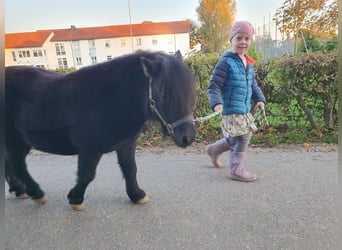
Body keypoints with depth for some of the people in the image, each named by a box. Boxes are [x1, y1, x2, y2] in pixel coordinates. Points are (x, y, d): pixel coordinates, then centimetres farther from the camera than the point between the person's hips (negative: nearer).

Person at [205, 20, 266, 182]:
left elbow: (253, 85, 22)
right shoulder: (226, 62, -13)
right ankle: (237, 170, 17)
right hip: (231, 110, -9)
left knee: (242, 137, 19)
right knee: (241, 138, -3)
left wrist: (259, 99, 7)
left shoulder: (249, 64, 12)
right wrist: (217, 103, -32)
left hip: (245, 110, 9)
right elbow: (213, 86, -17)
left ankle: (214, 149, 38)